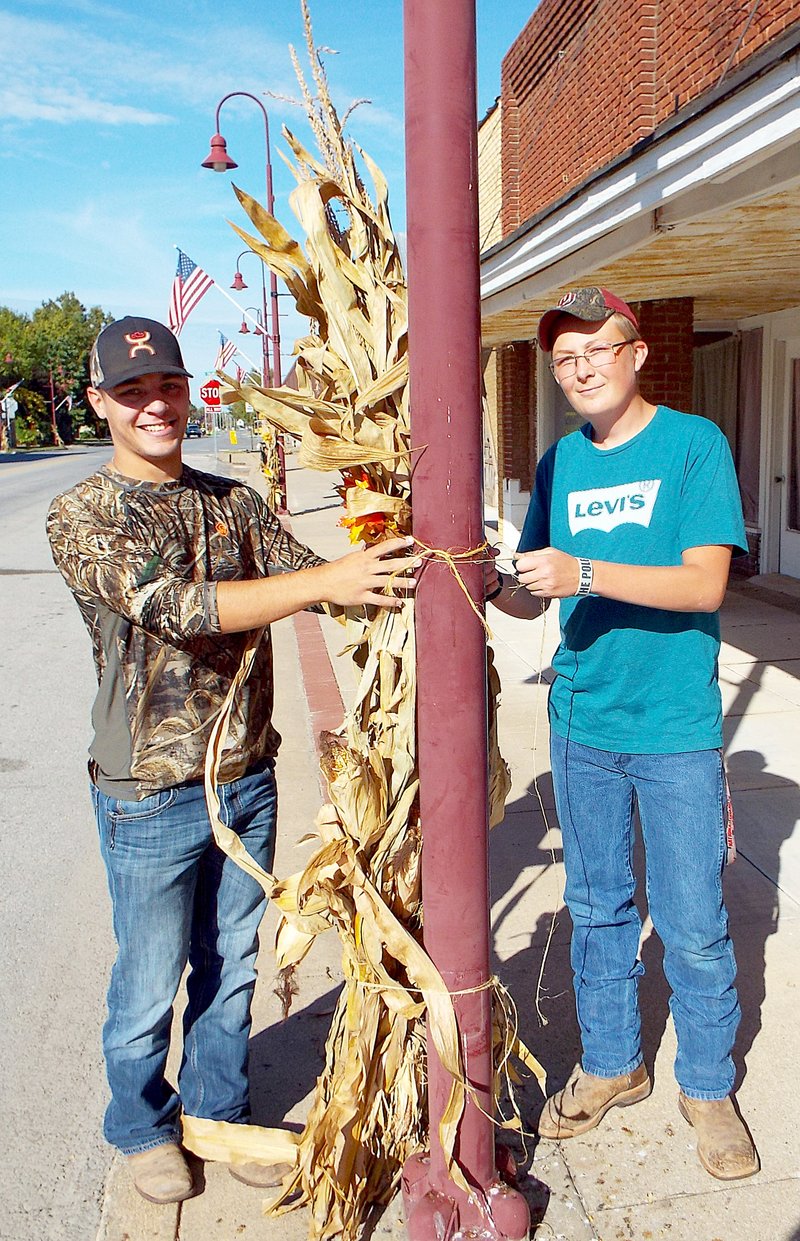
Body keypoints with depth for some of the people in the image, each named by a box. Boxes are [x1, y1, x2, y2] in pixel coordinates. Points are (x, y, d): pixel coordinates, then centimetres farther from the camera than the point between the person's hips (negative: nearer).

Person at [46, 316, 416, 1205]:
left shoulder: (234, 502, 5)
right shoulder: (82, 515, -12)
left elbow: (311, 577, -1)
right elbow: (171, 607, -26)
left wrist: (380, 573, -23)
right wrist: (325, 582, -33)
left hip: (246, 778, 4)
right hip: (150, 797, -4)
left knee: (230, 970, 19)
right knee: (150, 986, 14)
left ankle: (219, 1113, 42)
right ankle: (144, 1129, 40)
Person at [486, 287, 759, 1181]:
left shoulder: (693, 443, -7)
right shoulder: (560, 463, 7)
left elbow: (705, 583, -17)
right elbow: (533, 597, 8)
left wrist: (585, 573, -27)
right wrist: (492, 583, -13)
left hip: (675, 729, -4)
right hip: (582, 723, 4)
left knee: (694, 927, 7)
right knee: (596, 908, 17)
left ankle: (707, 1086, 30)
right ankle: (610, 1064, 37)